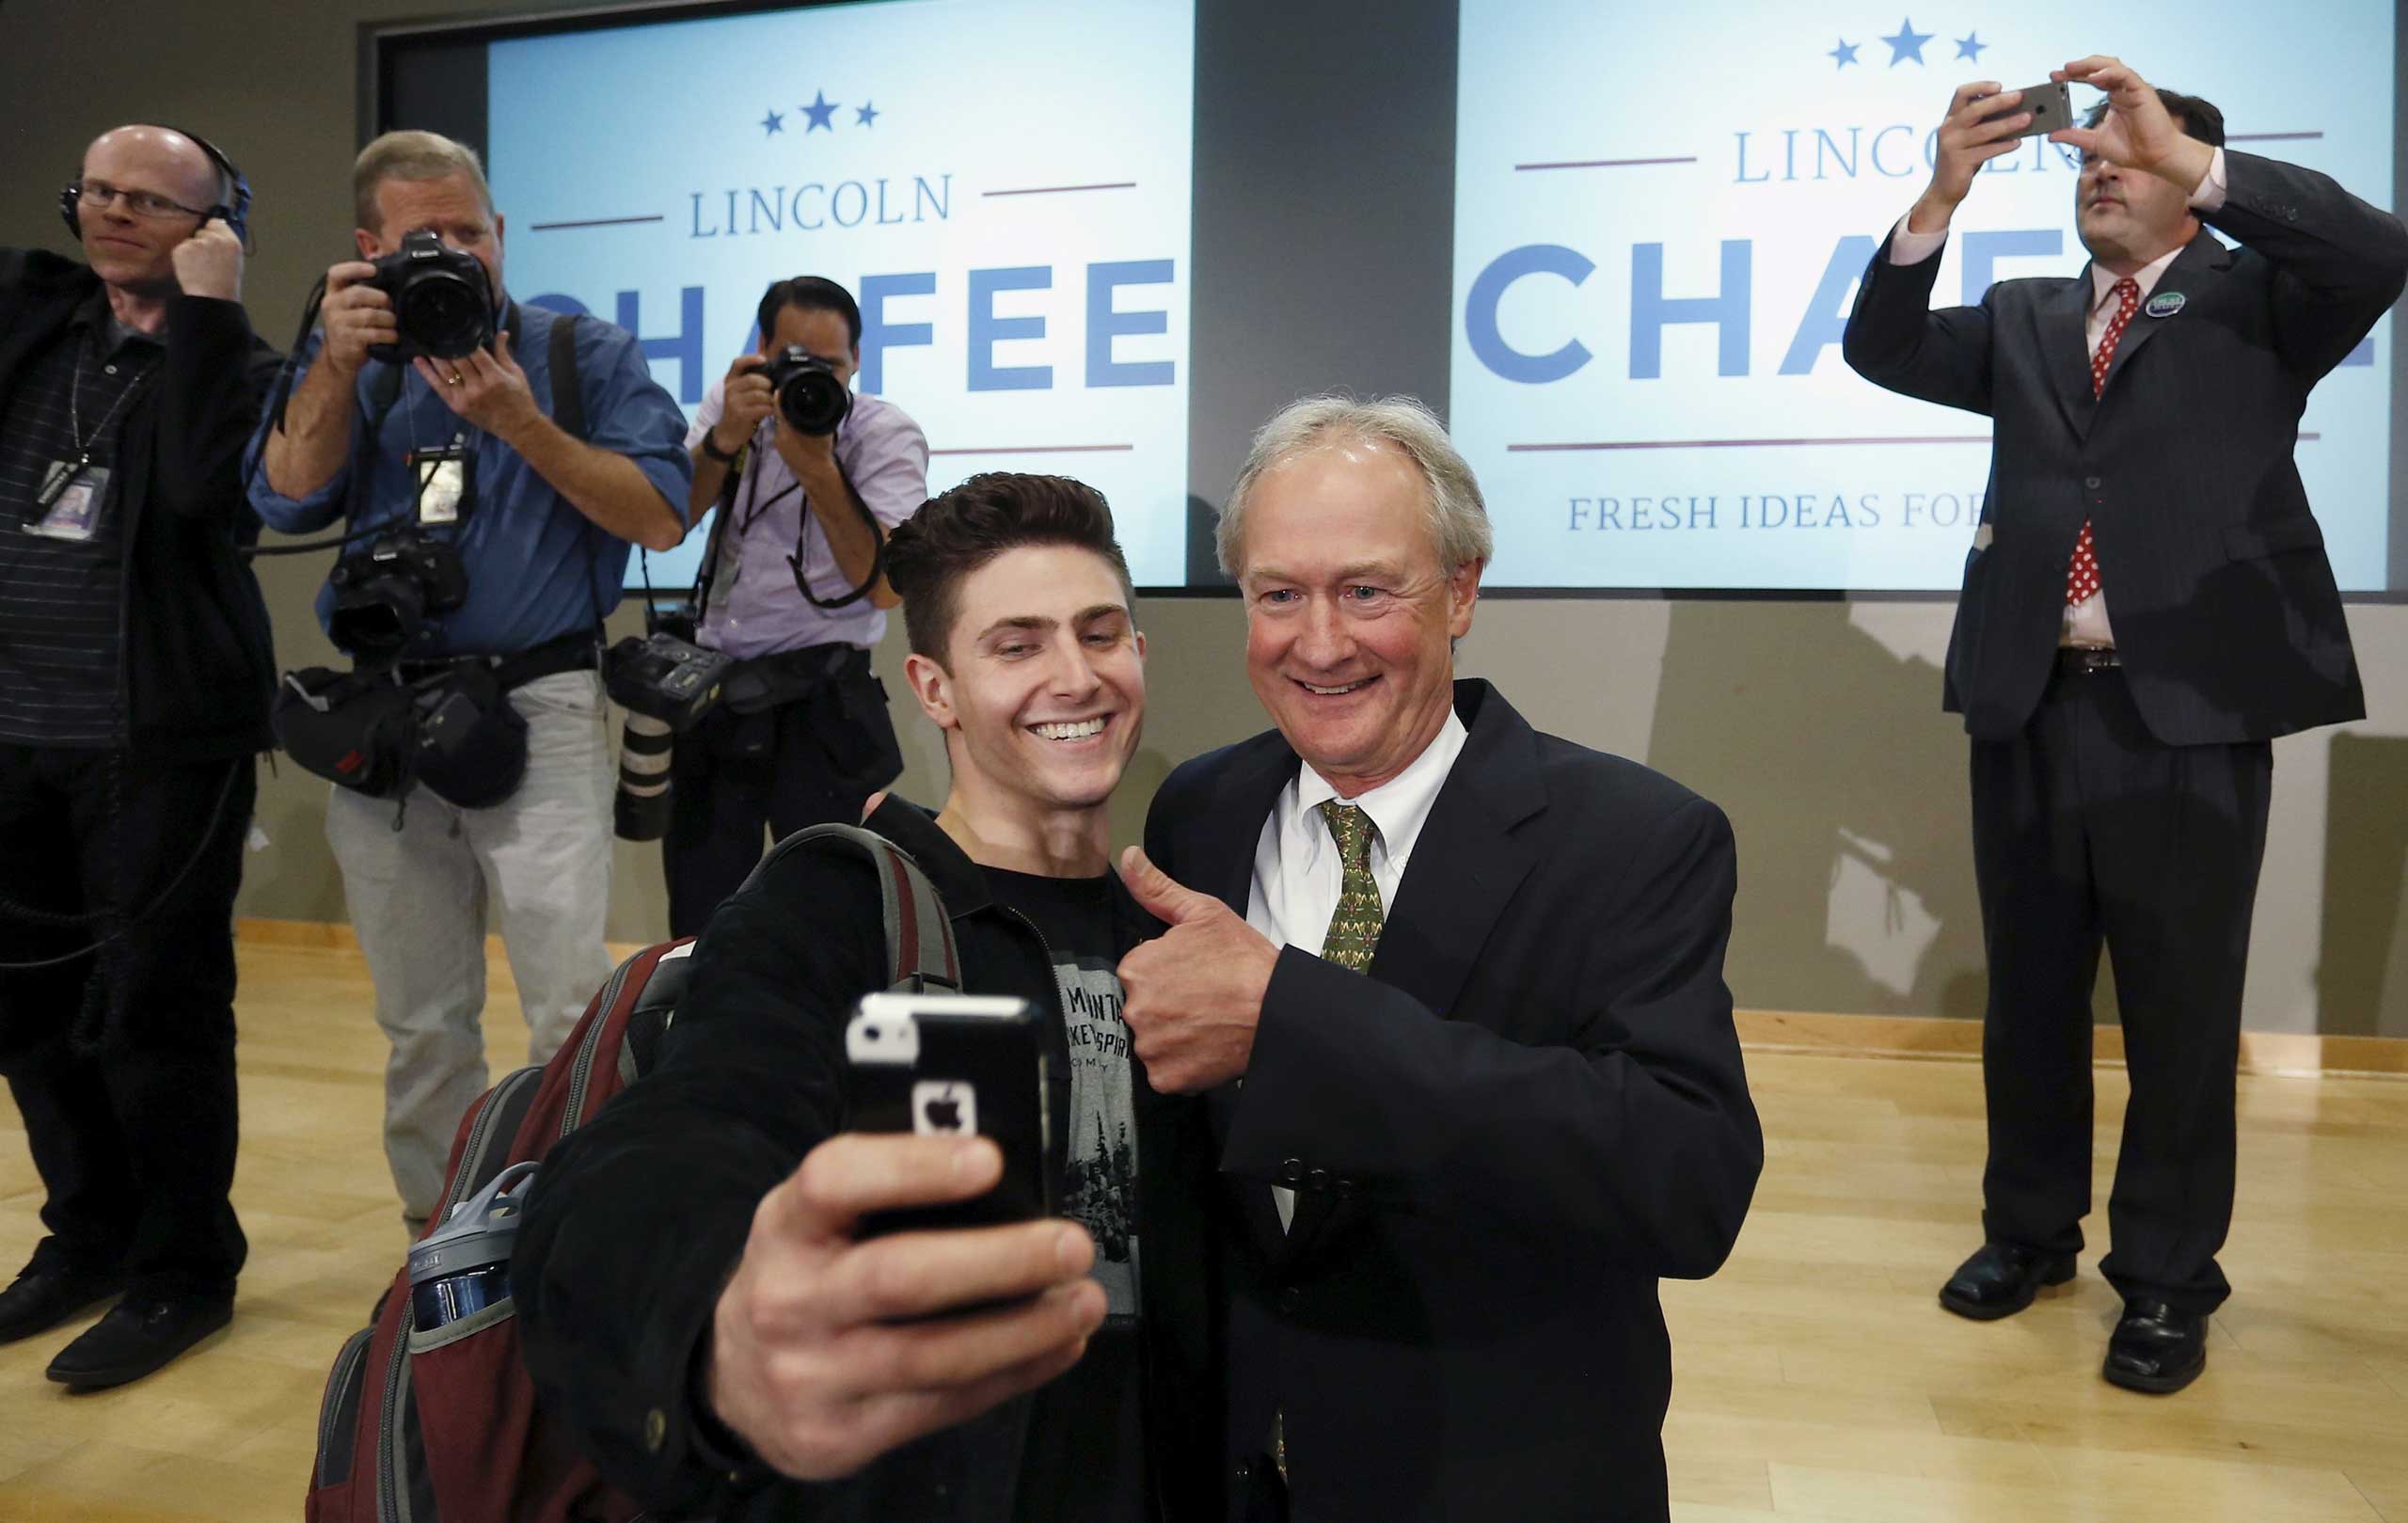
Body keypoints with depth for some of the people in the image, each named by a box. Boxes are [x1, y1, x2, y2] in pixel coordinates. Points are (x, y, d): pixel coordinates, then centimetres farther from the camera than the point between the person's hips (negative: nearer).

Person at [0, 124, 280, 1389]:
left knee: (154, 1009, 1)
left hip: (157, 735, -6)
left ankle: (182, 1271, 17)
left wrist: (206, 313, -18)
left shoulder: (240, 365, -3)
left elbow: (206, 493, -21)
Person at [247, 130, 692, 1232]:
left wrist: (521, 422, -15)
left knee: (572, 1002, -10)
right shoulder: (344, 360, 14)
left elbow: (660, 518, -8)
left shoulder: (585, 354, 4)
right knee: (420, 1021, 11)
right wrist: (343, 363, -10)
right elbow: (288, 498, -1)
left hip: (540, 707, -3)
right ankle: (437, 1228, 24)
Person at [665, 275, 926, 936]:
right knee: (698, 916, 13)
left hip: (818, 702, -4)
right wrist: (726, 438, -17)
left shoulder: (886, 433, -7)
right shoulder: (729, 402, 5)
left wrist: (818, 468, -26)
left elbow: (886, 587, -19)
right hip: (712, 689, 4)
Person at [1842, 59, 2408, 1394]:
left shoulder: (2254, 301, 7)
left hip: (2188, 709, -3)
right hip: (2032, 705, 3)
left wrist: (2189, 153, -15)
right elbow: (1883, 351, 3)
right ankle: (2030, 1229, 29)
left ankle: (2166, 1278, 21)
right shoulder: (2024, 322, 16)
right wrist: (1942, 195, -10)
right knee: (2027, 998, 13)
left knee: (2182, 1012, 6)